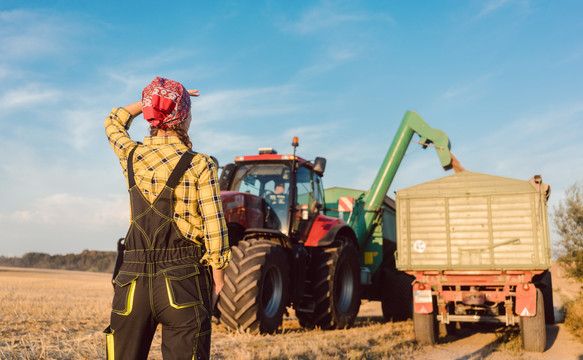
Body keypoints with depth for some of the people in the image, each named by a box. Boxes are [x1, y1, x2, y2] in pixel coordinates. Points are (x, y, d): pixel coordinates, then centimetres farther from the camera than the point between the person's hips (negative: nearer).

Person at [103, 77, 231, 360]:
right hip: (183, 281, -3)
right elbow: (214, 227, -9)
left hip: (133, 278, 4)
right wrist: (218, 280, 1)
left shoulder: (131, 156, 4)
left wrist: (154, 100, 25)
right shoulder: (200, 166, -7)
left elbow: (113, 121, 27)